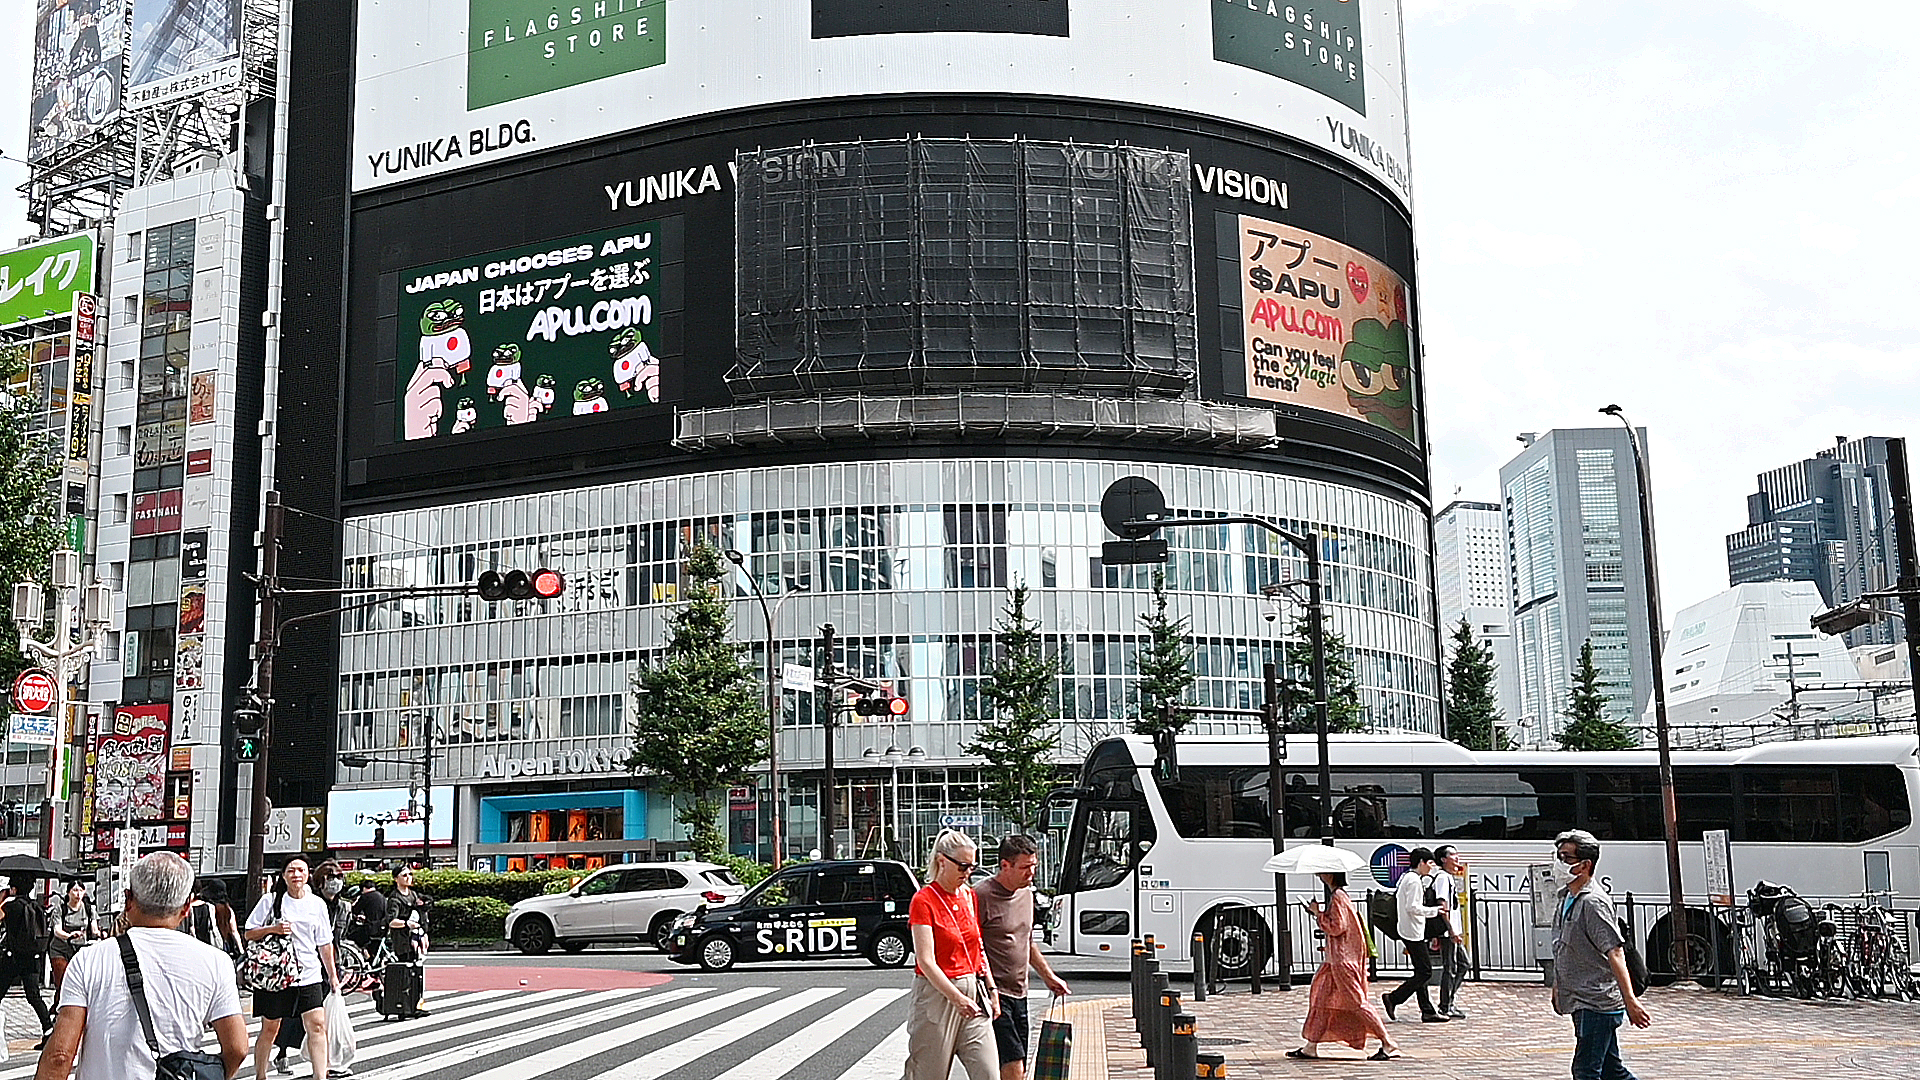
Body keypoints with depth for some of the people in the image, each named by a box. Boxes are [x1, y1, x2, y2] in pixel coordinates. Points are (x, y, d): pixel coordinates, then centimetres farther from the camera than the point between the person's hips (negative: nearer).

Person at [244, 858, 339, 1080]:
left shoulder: (317, 904, 9)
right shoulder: (270, 901, 0)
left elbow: (324, 943, 16)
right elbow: (248, 934, 2)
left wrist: (332, 974, 17)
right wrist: (272, 929, -15)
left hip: (309, 975, 2)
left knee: (317, 1025, -7)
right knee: (269, 1028, 6)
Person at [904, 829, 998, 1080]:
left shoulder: (969, 896, 10)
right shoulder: (924, 901, -10)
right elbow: (926, 961, -17)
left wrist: (991, 989, 11)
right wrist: (956, 998, -24)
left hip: (973, 993, 6)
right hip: (936, 994, -6)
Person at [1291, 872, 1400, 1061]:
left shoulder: (1338, 897, -16)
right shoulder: (1337, 895, 14)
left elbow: (1337, 927, -20)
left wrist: (1318, 914, -12)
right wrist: (1319, 914, 12)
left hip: (1344, 958, -11)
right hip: (1336, 958, 11)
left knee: (1356, 1001, -8)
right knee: (1322, 996, 11)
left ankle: (1388, 1043, -3)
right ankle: (1311, 1047, 15)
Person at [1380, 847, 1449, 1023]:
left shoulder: (1406, 877, 15)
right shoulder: (1414, 881, -15)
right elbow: (1413, 908, -22)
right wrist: (1435, 911, -14)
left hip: (1410, 931, 11)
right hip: (1414, 932, -11)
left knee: (1421, 972, 10)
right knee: (1425, 972, -7)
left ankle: (1428, 1011, 10)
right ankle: (1393, 998, -5)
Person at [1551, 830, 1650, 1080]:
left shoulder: (1594, 902, -17)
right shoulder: (1563, 898, 12)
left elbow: (1615, 953, -23)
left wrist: (1630, 1001, -28)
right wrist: (1558, 988, 27)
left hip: (1597, 1002, -9)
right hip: (1582, 1003, 9)